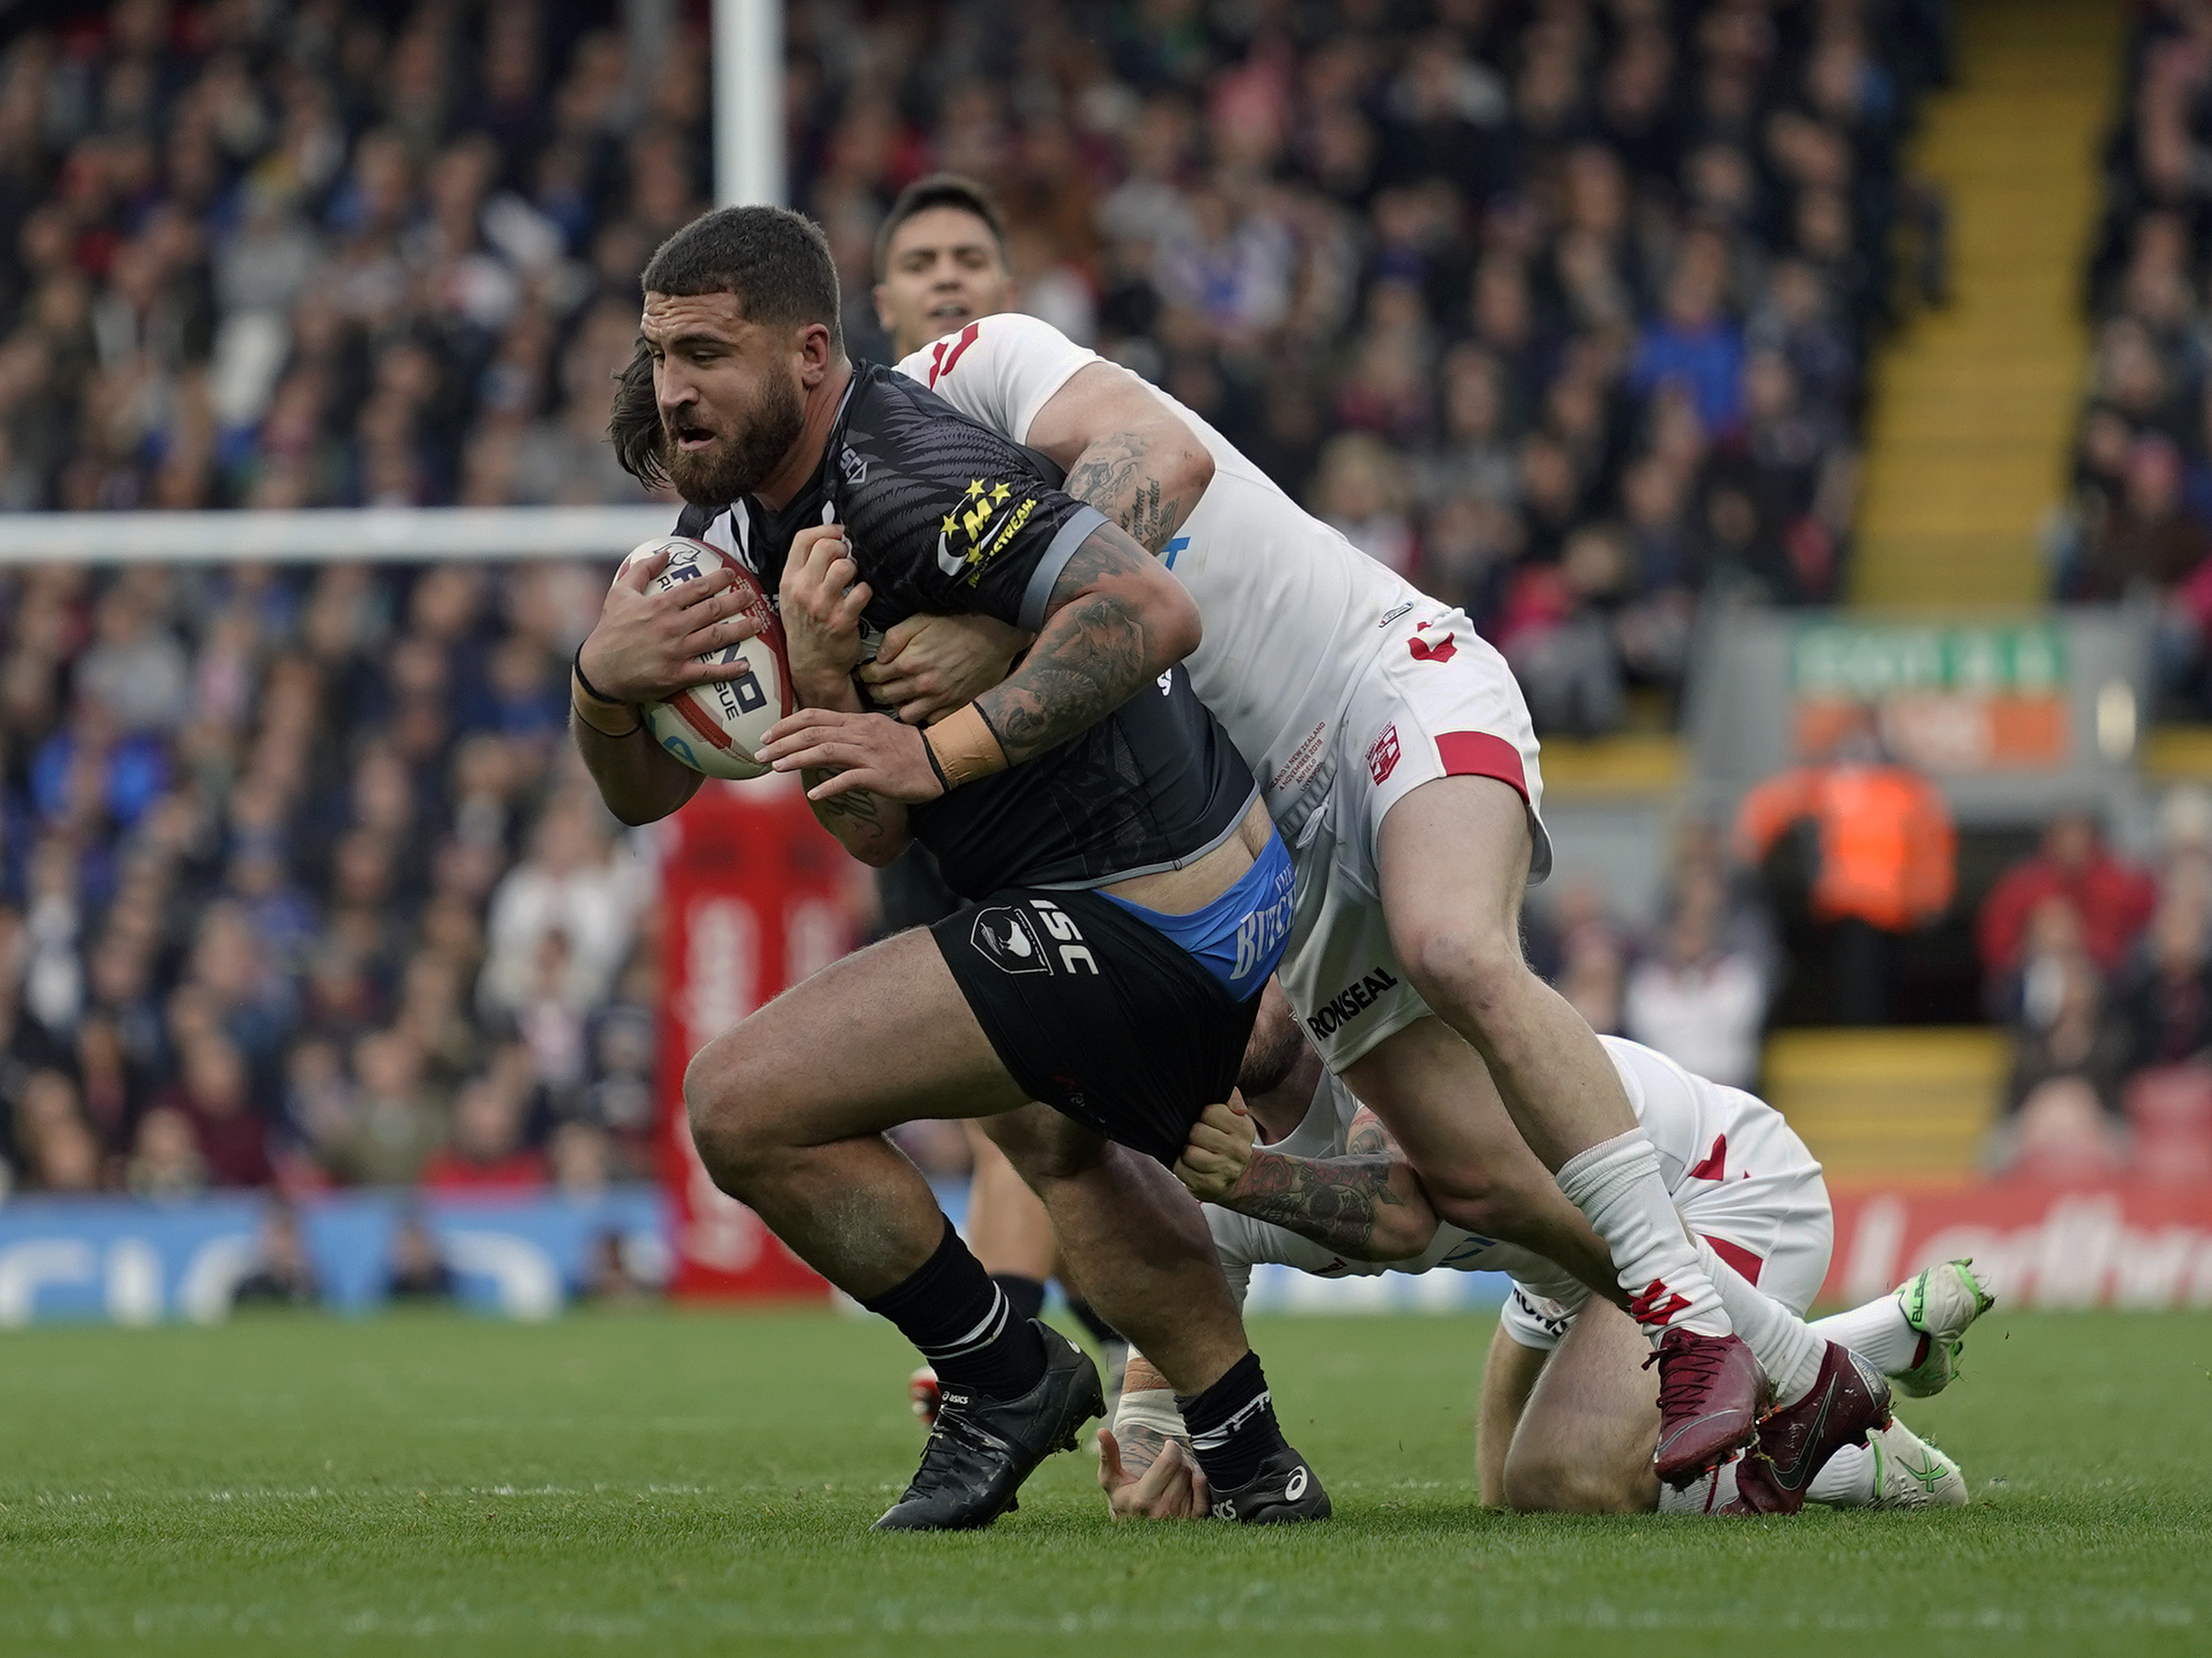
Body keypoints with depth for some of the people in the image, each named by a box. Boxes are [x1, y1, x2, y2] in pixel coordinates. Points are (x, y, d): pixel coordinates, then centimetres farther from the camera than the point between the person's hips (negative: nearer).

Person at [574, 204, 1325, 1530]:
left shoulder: (905, 477, -24)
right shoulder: (751, 515, 7)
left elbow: (1154, 611, -34)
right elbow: (647, 792, 6)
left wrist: (940, 751, -35)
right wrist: (603, 679, -15)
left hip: (1146, 922, -11)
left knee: (744, 1106, -13)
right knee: (1051, 1127, 41)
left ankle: (1005, 1378, 5)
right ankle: (1249, 1453, 47)